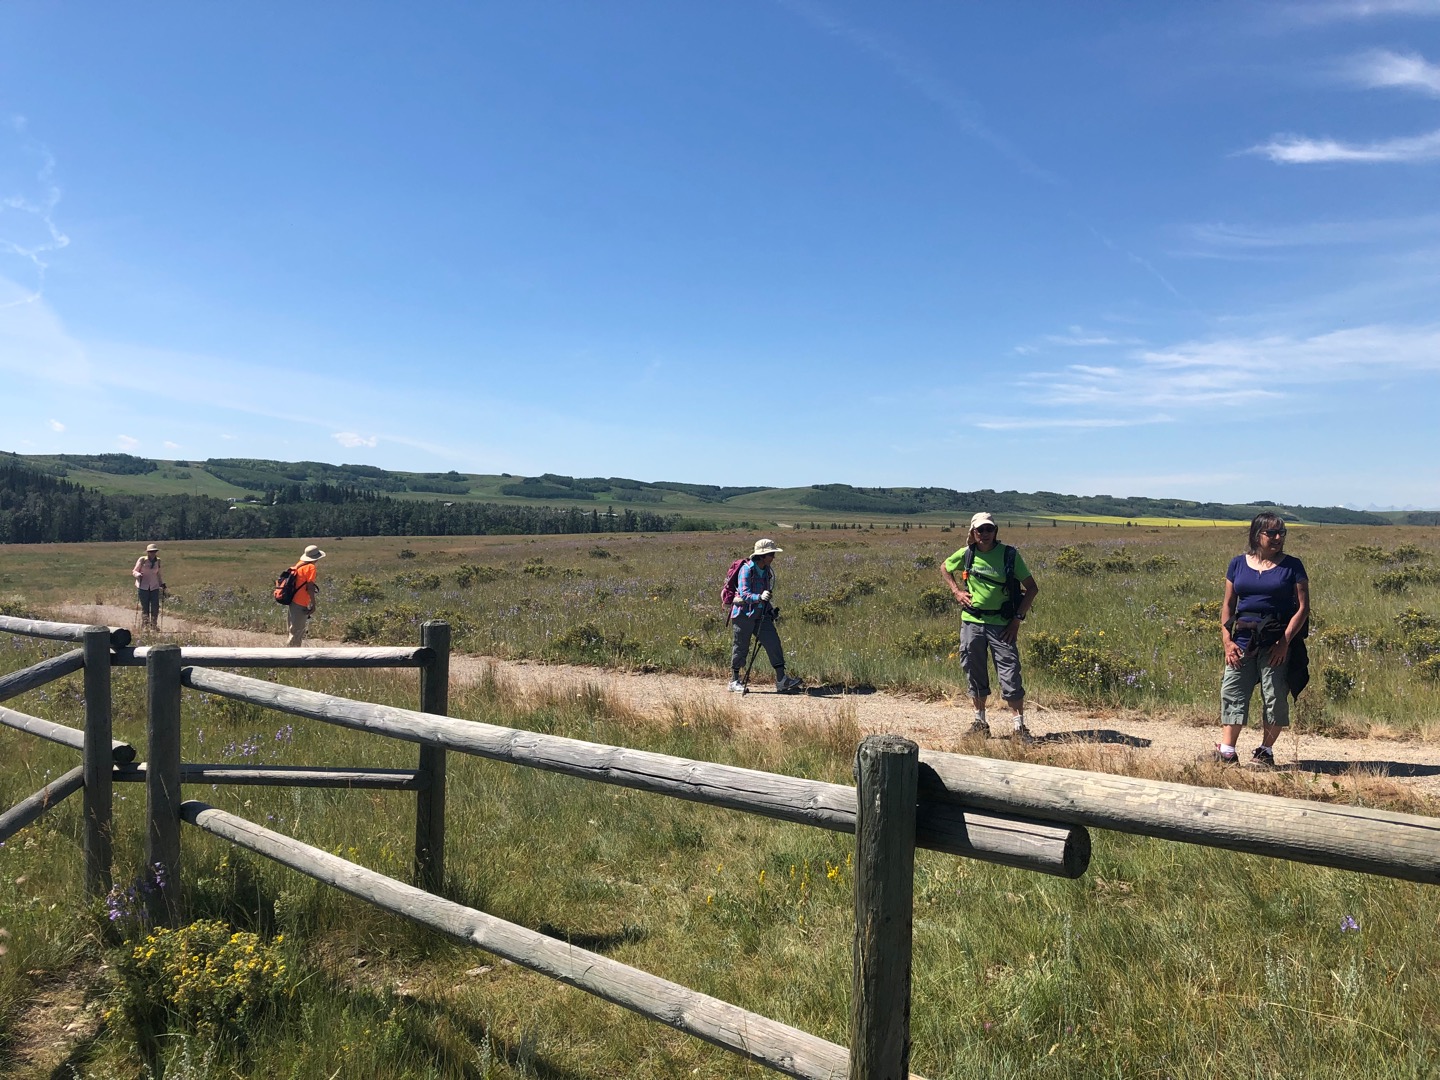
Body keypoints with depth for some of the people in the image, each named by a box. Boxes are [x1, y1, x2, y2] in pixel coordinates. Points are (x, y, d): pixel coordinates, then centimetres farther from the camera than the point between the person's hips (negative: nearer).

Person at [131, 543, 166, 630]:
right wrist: (138, 574, -21)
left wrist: (162, 584, 16)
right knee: (145, 607, -1)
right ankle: (144, 626, 8)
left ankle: (154, 626, 9)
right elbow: (134, 571, 0)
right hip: (143, 586, -3)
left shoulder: (158, 561, 7)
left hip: (154, 587, 3)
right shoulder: (142, 560, -5)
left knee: (155, 607, -3)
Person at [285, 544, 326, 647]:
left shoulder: (299, 564, 10)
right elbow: (310, 587, -18)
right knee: (297, 632, -3)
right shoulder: (310, 567, -14)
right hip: (300, 605, -9)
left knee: (297, 630, 19)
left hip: (293, 602, 9)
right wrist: (313, 604, -16)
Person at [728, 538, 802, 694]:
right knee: (740, 647, 3)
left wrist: (769, 610, 20)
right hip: (743, 613, -7)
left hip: (761, 614, 7)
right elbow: (744, 594, -27)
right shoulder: (746, 569, -17)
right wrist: (759, 597, -43)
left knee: (773, 643, -4)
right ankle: (734, 681, 18)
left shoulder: (767, 571, 8)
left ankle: (781, 681, -4)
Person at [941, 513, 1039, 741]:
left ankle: (1019, 726, 3)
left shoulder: (1009, 554, -7)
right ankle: (980, 721, 24)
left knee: (1010, 674, -5)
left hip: (1001, 624, -3)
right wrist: (956, 591, 7)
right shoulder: (966, 554, 0)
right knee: (975, 673, 11)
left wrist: (1017, 619, -7)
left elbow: (1032, 588, -3)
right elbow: (944, 568, 21)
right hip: (972, 622, 3)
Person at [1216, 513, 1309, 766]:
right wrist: (1227, 640, -1)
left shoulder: (1292, 565, 2)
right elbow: (1228, 604, 10)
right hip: (1242, 638, 2)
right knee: (1233, 692, -3)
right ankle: (1227, 751, 0)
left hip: (1276, 642, -2)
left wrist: (1285, 641, -11)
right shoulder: (1238, 563, 9)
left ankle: (1265, 750, 15)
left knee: (1275, 697, 1)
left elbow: (1303, 608, -2)